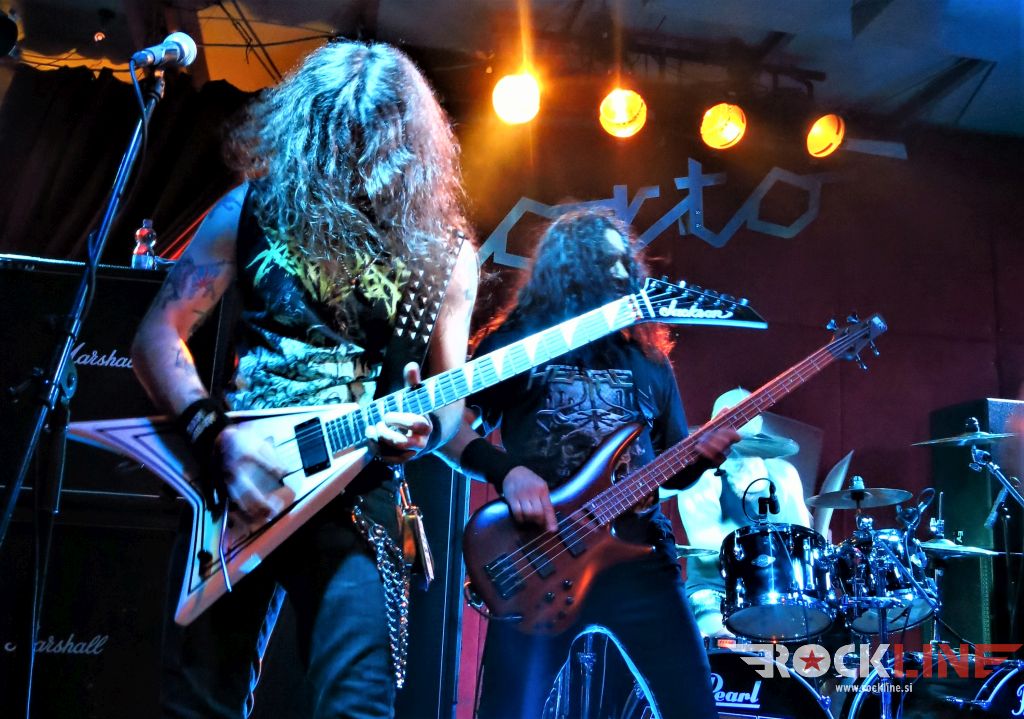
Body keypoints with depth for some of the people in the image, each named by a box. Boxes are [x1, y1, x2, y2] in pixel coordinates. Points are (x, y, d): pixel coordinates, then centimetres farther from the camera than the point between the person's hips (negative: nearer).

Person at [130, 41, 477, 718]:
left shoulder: (442, 247, 4)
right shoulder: (257, 209, 1)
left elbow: (454, 392, 8)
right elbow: (159, 337, 0)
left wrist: (428, 427, -16)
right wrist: (219, 434, -15)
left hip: (356, 493, 0)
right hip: (235, 481, 1)